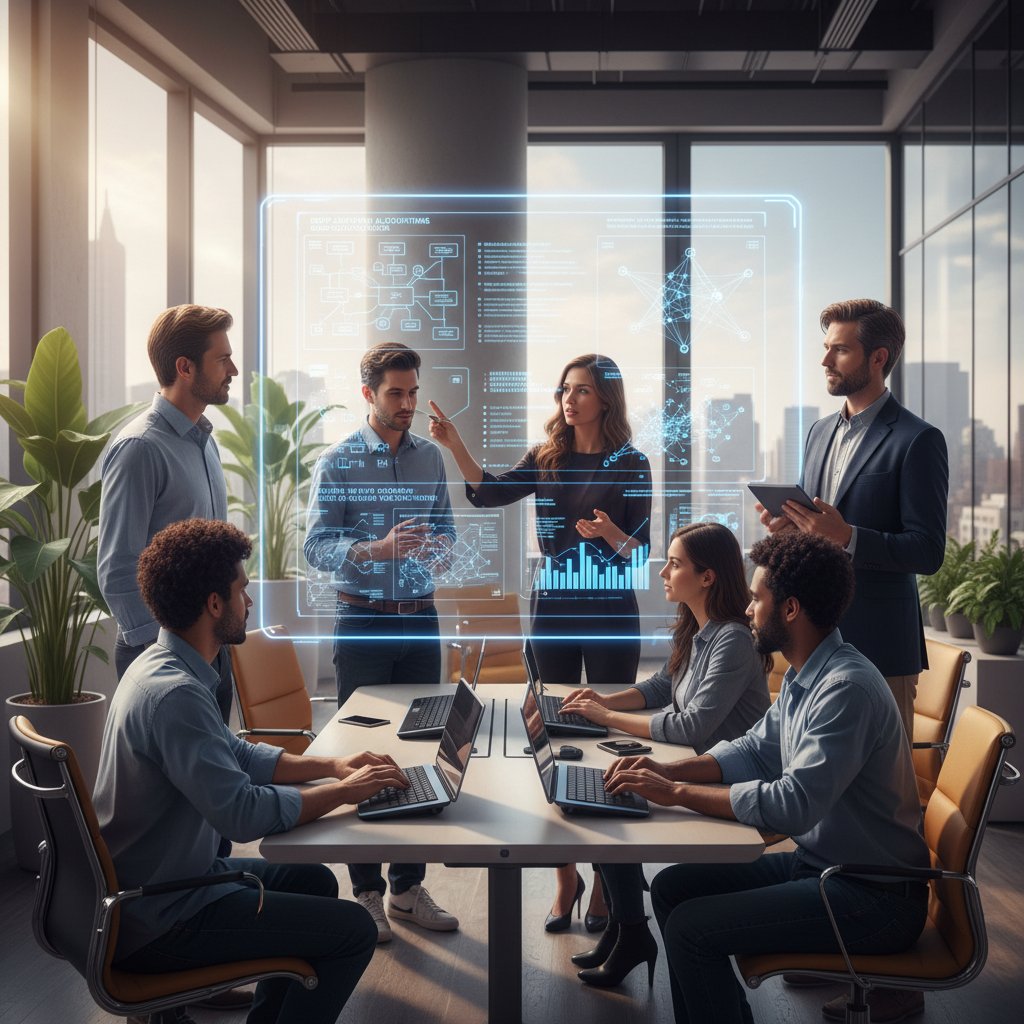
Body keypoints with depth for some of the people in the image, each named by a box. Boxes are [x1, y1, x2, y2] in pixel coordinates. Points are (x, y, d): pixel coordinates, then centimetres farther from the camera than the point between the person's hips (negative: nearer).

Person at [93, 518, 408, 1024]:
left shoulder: (161, 665, 5)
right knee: (352, 930, -9)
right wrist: (344, 792, -15)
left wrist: (333, 765, 6)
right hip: (156, 922, -10)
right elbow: (243, 813, -28)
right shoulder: (174, 693, -27)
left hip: (150, 884, 10)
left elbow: (239, 756, 15)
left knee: (314, 881, 22)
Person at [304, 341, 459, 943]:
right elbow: (317, 547, -11)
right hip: (364, 624, -4)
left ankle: (408, 887, 19)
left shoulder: (431, 457, 8)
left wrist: (442, 549, -10)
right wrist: (378, 548, -29)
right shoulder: (338, 462, -5)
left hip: (421, 621, 4)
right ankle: (367, 892, 12)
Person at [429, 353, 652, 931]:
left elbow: (641, 553, -7)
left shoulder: (630, 464, -4)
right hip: (553, 611, 4)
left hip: (611, 616, -3)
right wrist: (455, 445, -20)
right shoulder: (546, 460, 6)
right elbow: (488, 493, -8)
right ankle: (566, 876, 20)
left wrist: (612, 535, -27)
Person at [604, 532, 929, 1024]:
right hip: (816, 862, 9)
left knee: (691, 927, -16)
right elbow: (755, 750, 15)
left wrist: (678, 793, -23)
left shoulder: (847, 687, -25)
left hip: (874, 896, -9)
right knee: (672, 887, 7)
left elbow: (794, 804, -30)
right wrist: (669, 770, -1)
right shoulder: (803, 676, 6)